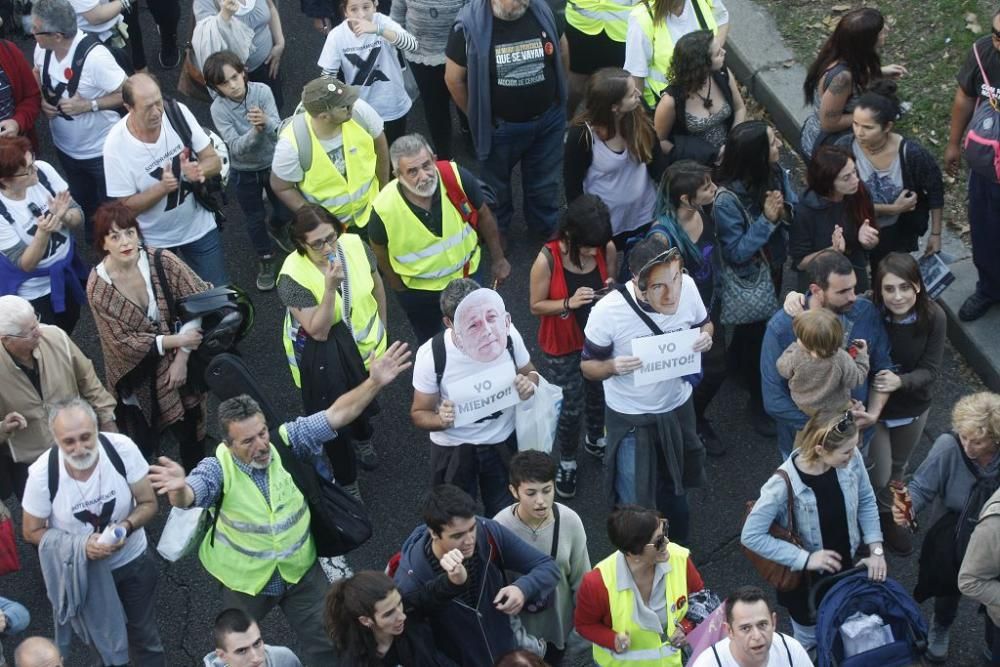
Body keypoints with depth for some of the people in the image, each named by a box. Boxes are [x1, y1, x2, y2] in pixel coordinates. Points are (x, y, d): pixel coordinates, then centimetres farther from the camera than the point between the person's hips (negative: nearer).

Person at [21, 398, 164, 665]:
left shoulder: (122, 448, -27)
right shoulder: (42, 473, -28)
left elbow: (149, 503, -13)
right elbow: (31, 532, -12)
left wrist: (125, 527, -33)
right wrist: (81, 545, -27)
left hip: (132, 560, 1)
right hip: (84, 570, 0)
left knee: (144, 633, 21)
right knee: (104, 640, 23)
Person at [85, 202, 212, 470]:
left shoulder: (161, 261, -17)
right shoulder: (98, 287, -18)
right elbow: (122, 342, -16)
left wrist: (182, 357, -15)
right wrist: (175, 340, -21)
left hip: (179, 366, 2)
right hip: (137, 380, -2)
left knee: (191, 435, 16)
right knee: (143, 447, 8)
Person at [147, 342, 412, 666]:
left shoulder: (287, 440, -17)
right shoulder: (219, 468, -25)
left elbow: (337, 415, -18)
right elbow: (190, 495, -42)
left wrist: (375, 382, -30)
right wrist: (179, 488, -67)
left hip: (300, 570, 2)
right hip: (246, 579, -2)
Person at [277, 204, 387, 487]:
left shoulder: (355, 245, -20)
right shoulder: (292, 276, -32)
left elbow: (376, 284, 1)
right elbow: (318, 331, -30)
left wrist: (382, 327, 11)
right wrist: (330, 288, -42)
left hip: (364, 343, 5)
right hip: (322, 354, -5)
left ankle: (362, 438, 66)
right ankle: (346, 484, 33)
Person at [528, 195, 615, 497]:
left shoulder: (607, 250, -18)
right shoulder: (548, 259, -29)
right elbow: (536, 305, -17)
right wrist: (569, 303, -33)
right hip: (563, 347, -4)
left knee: (599, 393, 25)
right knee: (570, 407, 11)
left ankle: (595, 440, 56)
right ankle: (567, 462, 38)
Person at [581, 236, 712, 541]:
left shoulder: (687, 286, -21)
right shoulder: (608, 312, -30)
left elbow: (704, 323, 2)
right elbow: (588, 366, -14)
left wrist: (705, 337, -22)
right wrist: (613, 367, -36)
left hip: (678, 408, 4)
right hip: (630, 419, -4)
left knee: (675, 491, 25)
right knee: (635, 507, 4)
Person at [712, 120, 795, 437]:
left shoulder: (776, 174, -17)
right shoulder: (727, 200, -34)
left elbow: (799, 214, -3)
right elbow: (735, 253, -29)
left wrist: (785, 212, -26)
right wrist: (766, 220, -35)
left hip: (775, 268, 5)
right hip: (747, 279, -5)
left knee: (752, 330, 28)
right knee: (755, 336, 17)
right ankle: (759, 403, 42)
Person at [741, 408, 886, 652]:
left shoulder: (851, 460, -21)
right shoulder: (784, 485, -35)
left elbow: (866, 501, -1)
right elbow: (751, 536, -27)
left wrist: (876, 550, -10)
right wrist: (805, 559, -28)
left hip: (846, 568, 4)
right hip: (806, 580, -4)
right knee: (810, 645, 21)